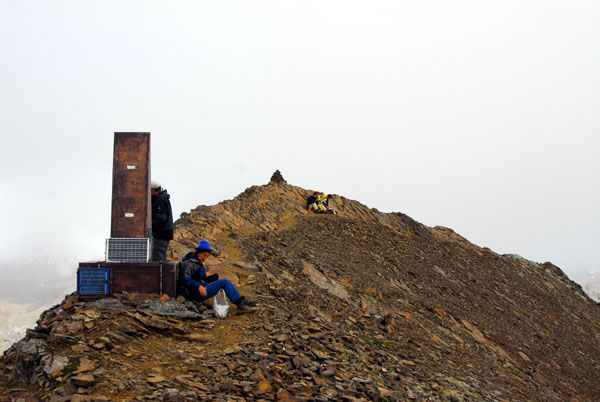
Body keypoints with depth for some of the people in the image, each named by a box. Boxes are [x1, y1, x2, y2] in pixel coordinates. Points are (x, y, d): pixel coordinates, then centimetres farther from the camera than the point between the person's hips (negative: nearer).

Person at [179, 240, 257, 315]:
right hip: (196, 294, -9)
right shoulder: (189, 263, -11)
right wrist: (198, 286, -36)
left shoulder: (198, 263, 18)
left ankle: (242, 301, -14)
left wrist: (214, 277, 2)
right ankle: (240, 304, -17)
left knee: (226, 282, -3)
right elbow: (185, 280, -23)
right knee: (225, 282, -18)